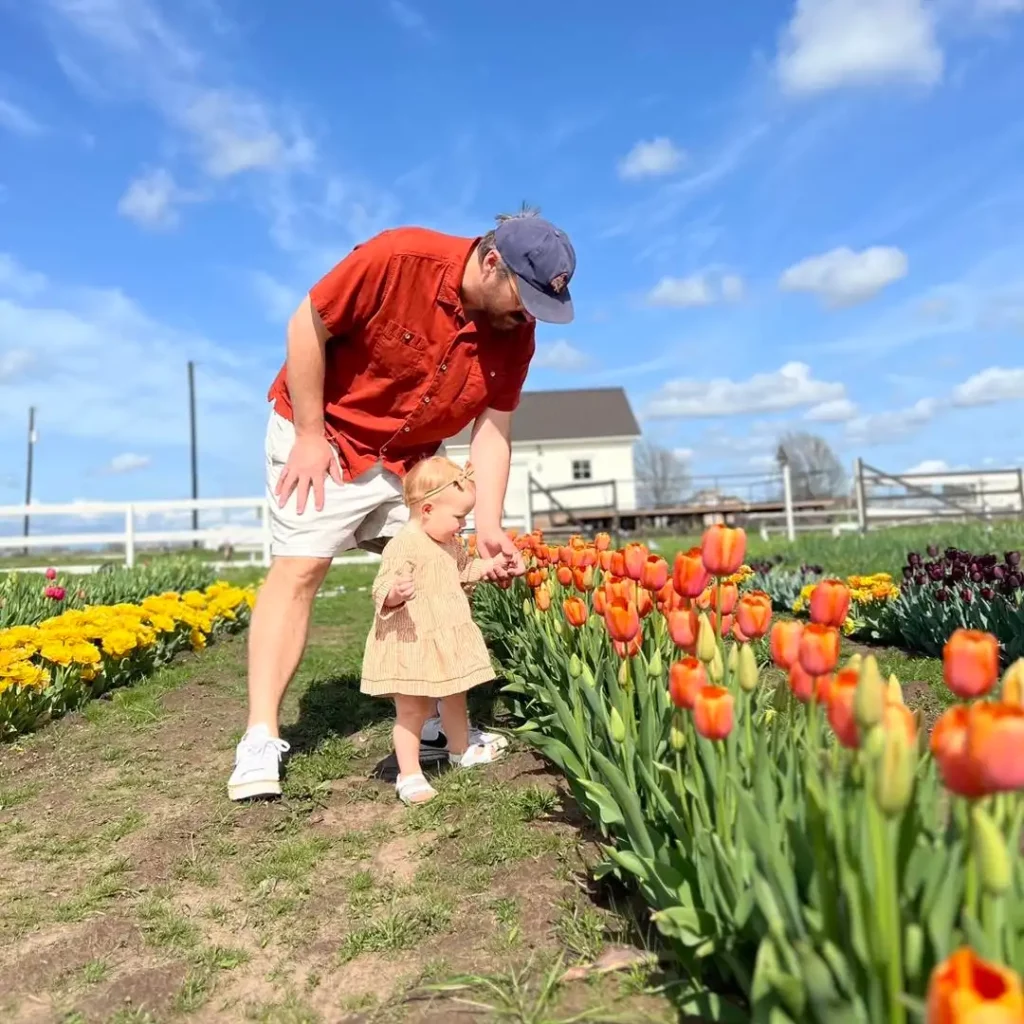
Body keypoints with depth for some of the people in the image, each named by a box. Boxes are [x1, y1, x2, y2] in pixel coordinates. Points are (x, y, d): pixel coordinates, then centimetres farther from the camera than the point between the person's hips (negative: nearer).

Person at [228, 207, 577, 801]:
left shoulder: (516, 334, -10)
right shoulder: (399, 258, -27)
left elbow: (492, 432, -8)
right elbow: (307, 326, -18)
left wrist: (489, 527, -17)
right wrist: (310, 435, -18)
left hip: (414, 459, 6)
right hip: (324, 435, -5)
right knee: (299, 568, -12)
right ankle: (260, 742, -8)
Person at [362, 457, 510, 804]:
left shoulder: (449, 544, 9)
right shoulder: (403, 546, -21)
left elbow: (463, 570, 28)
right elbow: (382, 590, -25)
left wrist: (492, 564, 20)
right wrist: (396, 593, -46)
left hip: (448, 642, 9)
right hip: (411, 647, -9)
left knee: (455, 699, 23)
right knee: (411, 711, -1)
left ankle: (461, 750, 45)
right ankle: (409, 774, 11)